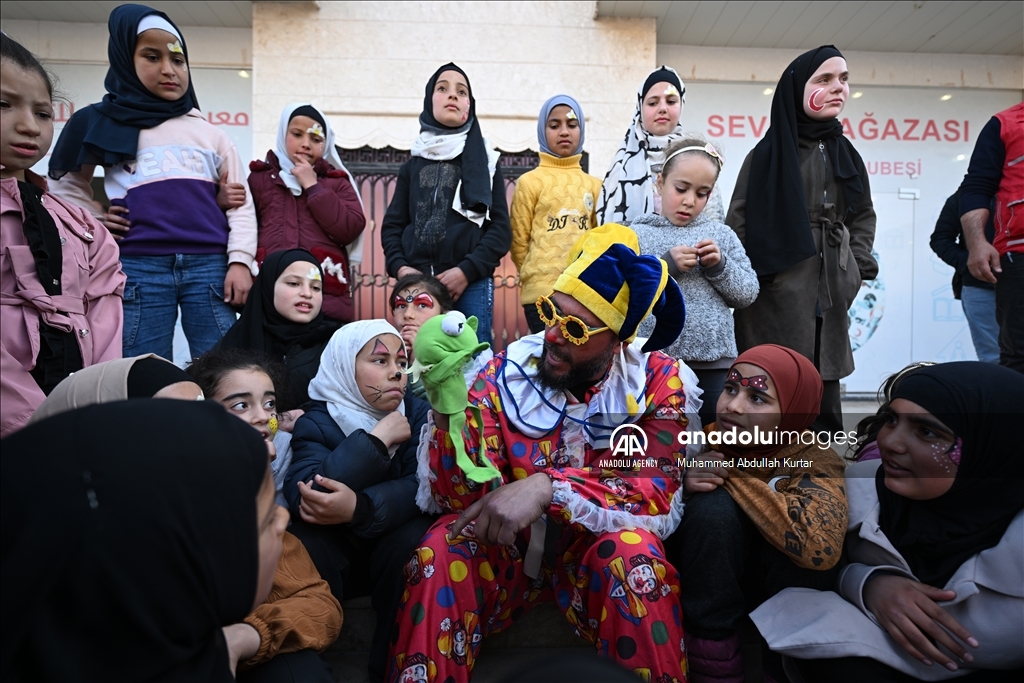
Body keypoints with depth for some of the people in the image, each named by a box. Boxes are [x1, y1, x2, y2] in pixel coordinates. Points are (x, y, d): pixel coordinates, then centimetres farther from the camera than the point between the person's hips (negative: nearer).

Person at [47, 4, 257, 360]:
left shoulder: (212, 134, 14)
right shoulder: (104, 123, 13)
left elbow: (241, 204, 9)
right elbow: (69, 186, 23)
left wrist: (240, 261, -3)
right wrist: (94, 224, 5)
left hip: (209, 265, 1)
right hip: (138, 267, 0)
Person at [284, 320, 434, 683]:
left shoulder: (417, 414, -7)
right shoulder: (315, 422, -10)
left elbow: (421, 486, -23)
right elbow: (302, 496, -28)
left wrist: (359, 508, -42)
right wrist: (379, 437, -28)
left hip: (391, 551, 1)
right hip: (334, 552, 0)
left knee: (415, 539, -31)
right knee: (301, 548, -31)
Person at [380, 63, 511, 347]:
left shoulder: (485, 162, 11)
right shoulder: (413, 164, 18)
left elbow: (500, 228, 2)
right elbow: (392, 224, 14)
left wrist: (467, 271, -12)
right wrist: (399, 267, -6)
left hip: (471, 284, -2)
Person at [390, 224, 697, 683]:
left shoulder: (657, 382, -11)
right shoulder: (504, 374, -11)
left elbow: (654, 495, -20)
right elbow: (461, 500, -16)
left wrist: (548, 487, -34)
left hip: (598, 552, 0)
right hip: (509, 548, 1)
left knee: (633, 552, -31)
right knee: (442, 547, -26)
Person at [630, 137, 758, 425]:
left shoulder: (722, 234, 10)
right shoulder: (637, 234, 2)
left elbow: (748, 293, 8)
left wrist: (719, 267, -9)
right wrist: (665, 265, -16)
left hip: (714, 362, 3)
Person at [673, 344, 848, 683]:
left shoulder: (813, 460, -19)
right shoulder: (704, 440, -15)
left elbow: (821, 546, -40)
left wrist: (734, 476, -31)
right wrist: (682, 487, -28)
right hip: (708, 586, 1)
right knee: (713, 507, -28)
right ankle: (713, 653, -12)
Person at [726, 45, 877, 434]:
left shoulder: (845, 154, 15)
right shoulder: (767, 155, -1)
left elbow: (864, 216, 24)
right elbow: (738, 222, -3)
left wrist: (856, 265, 10)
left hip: (829, 299, 5)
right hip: (778, 297, -5)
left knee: (824, 395, 8)